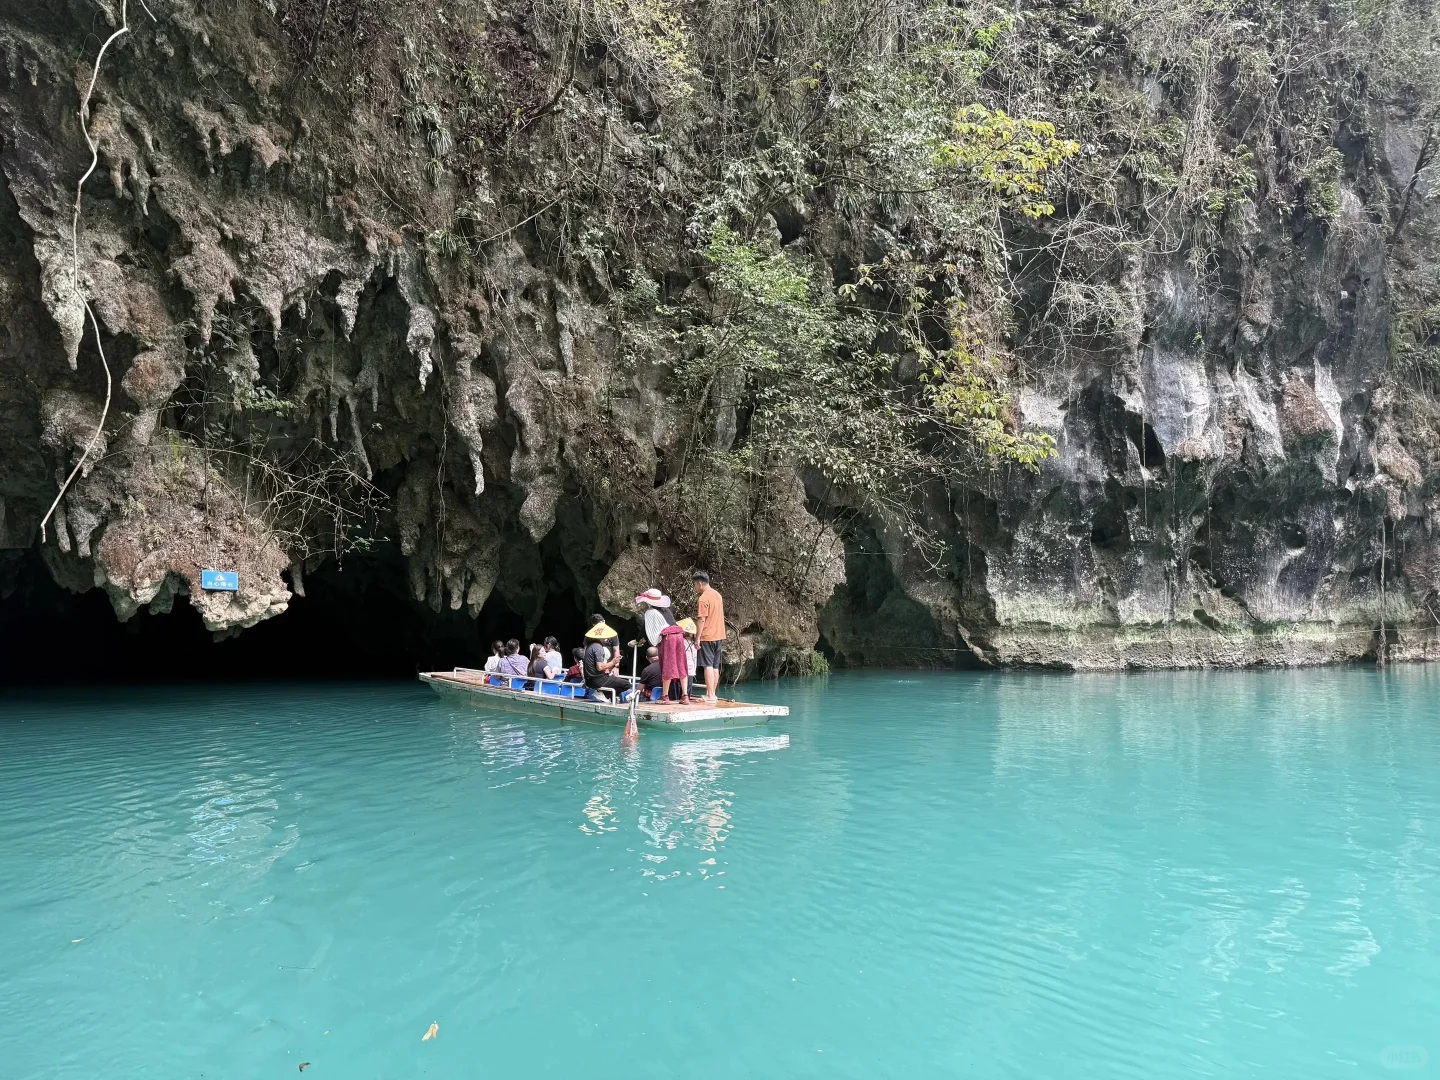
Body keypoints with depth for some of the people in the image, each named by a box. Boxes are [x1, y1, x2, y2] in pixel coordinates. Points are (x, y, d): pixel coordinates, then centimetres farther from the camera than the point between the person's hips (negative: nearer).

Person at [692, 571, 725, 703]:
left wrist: (697, 638, -13)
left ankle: (710, 696, -9)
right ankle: (712, 694, 16)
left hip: (707, 636, -8)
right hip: (719, 636, 8)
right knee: (715, 666, 11)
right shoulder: (717, 595, 11)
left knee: (708, 666, -7)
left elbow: (702, 620, -17)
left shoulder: (703, 599, -14)